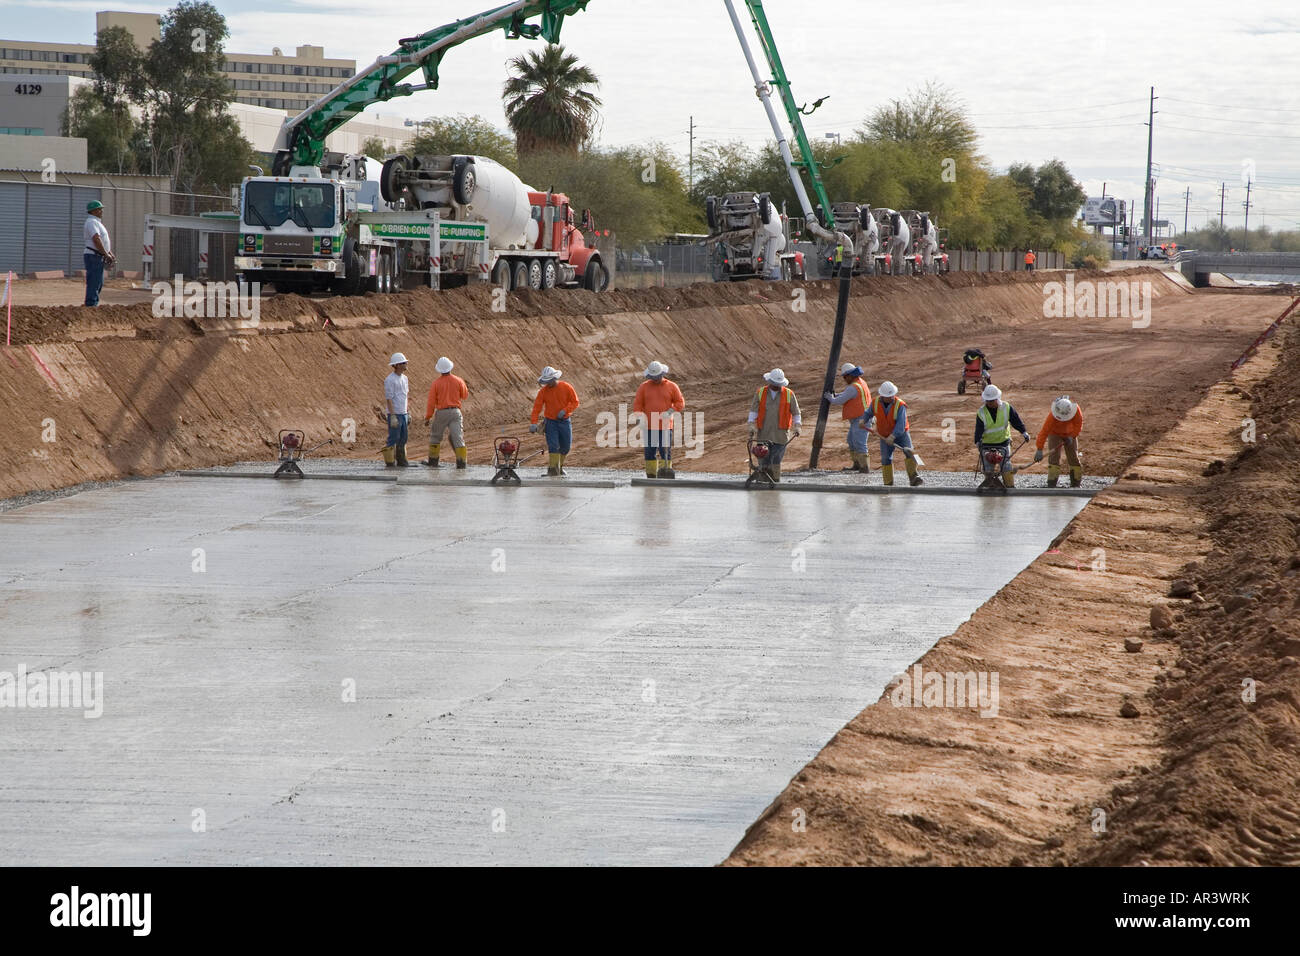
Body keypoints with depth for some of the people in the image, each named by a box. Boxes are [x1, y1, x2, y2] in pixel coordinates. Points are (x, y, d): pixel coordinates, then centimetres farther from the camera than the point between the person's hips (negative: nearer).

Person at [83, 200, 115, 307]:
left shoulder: (97, 222, 20)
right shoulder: (91, 222, -13)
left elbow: (104, 240, 24)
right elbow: (96, 240, -23)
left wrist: (110, 254, 14)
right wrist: (106, 254, -19)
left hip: (99, 257, 11)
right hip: (93, 257, -11)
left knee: (99, 284, 14)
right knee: (93, 283, -11)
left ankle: (93, 305, 19)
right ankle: (91, 305, -11)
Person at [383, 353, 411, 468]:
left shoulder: (404, 378, 13)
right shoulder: (390, 380, -13)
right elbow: (389, 399, -16)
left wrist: (407, 414, 19)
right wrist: (393, 416, -20)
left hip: (403, 413, 8)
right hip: (394, 414, -8)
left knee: (403, 438, 10)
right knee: (393, 439, -6)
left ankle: (401, 460, 17)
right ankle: (390, 462, -2)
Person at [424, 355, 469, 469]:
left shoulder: (436, 383, -7)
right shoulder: (458, 381, -2)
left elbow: (431, 402, -6)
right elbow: (465, 395, 14)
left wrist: (427, 417, 2)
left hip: (441, 412, -1)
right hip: (455, 412, 1)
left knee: (435, 437, 16)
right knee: (458, 438, -1)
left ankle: (433, 461, 21)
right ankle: (462, 462, -9)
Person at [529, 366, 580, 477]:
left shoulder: (566, 387, -6)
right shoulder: (543, 391, -4)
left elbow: (575, 402, -1)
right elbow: (537, 407, -7)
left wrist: (564, 410, -17)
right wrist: (534, 423, -17)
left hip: (565, 421, 1)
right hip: (551, 421, -1)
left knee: (566, 446, 5)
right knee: (553, 446, -12)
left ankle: (560, 466, 25)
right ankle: (554, 469, -11)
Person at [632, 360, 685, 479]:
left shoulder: (671, 386, 3)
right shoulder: (644, 387, 6)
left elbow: (680, 403, 2)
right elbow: (637, 404, 4)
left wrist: (669, 412, -13)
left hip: (665, 426, -1)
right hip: (649, 426, 1)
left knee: (666, 451, -5)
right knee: (650, 452, 3)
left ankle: (665, 475, -4)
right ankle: (651, 476, 9)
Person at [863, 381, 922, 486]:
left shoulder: (900, 405, -21)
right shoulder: (876, 402, -7)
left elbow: (901, 424, -29)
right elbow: (869, 413, 15)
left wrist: (893, 436, -39)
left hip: (901, 433, -3)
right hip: (885, 436, 3)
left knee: (909, 453, -21)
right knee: (886, 458, -4)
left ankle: (913, 478, -26)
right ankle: (888, 484, 4)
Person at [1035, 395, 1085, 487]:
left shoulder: (1076, 410, -29)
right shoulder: (1052, 415, -35)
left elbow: (1078, 424, -12)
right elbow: (1044, 431, -36)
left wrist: (1072, 436, -23)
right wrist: (1039, 449, -40)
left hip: (1070, 434, 3)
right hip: (1054, 434, -3)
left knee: (1074, 457, 3)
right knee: (1054, 457, -13)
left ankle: (1076, 483, 15)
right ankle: (1051, 484, -13)